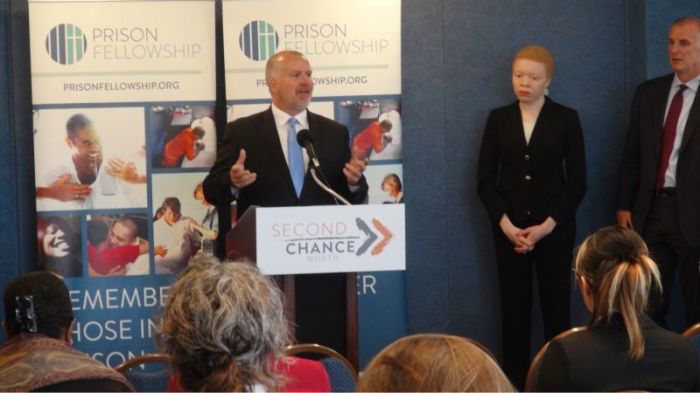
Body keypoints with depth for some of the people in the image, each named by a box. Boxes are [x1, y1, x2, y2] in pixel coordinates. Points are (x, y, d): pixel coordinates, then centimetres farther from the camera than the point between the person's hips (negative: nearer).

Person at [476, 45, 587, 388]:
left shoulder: (566, 119, 0)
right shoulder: (498, 119, 5)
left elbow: (577, 182, -2)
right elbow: (485, 180, 3)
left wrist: (546, 226, -11)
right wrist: (505, 224, -9)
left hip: (555, 228, -1)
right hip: (509, 229, 1)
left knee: (556, 306, 0)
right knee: (514, 307, 2)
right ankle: (515, 382, 7)